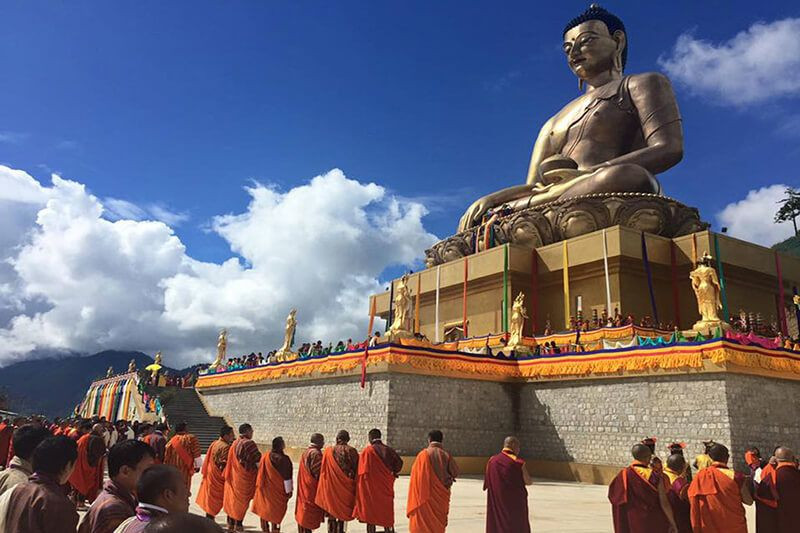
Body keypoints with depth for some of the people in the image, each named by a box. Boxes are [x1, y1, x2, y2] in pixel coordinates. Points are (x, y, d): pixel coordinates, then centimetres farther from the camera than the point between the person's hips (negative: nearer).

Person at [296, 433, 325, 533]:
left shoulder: (305, 452, 11)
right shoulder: (316, 453, -17)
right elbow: (318, 472, -19)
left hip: (303, 488, 9)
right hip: (312, 489, -9)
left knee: (302, 514, 15)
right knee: (309, 517, -5)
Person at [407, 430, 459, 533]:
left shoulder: (423, 454, -9)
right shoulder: (446, 455, -3)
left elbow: (416, 475, -9)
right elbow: (455, 472, 2)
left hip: (426, 497, -2)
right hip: (441, 497, 2)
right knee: (438, 524, 13)